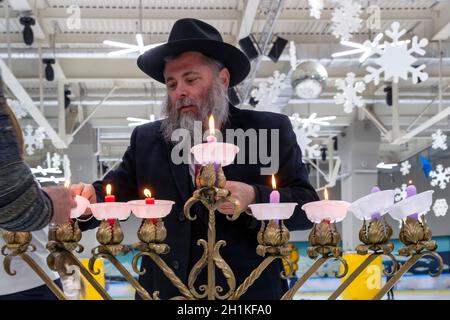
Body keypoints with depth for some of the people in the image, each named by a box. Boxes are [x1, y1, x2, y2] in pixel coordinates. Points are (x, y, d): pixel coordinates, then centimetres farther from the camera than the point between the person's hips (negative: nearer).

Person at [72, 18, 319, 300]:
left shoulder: (270, 130, 0)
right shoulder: (146, 139, 8)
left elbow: (308, 205, -5)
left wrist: (253, 199, -22)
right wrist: (91, 199, -20)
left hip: (249, 291, -2)